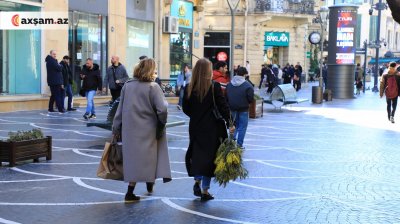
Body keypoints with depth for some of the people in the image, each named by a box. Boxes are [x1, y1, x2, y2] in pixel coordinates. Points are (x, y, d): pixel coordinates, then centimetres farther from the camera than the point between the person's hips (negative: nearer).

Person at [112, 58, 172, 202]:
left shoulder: (127, 86, 2)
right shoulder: (153, 87, -12)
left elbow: (120, 109, 6)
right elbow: (162, 109, -21)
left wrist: (116, 128, 13)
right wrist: (162, 122, -2)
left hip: (129, 130, 4)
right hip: (147, 131, -4)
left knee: (133, 158, 10)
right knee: (147, 157, 14)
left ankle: (131, 191, 9)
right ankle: (150, 184, 27)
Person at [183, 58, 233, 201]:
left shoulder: (189, 88, -2)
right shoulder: (214, 87, -12)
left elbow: (185, 109, 5)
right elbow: (223, 107, -12)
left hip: (195, 128, 3)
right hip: (212, 129, -3)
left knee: (196, 155, 19)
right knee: (209, 156, 5)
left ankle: (197, 183, 8)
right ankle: (205, 191, 9)